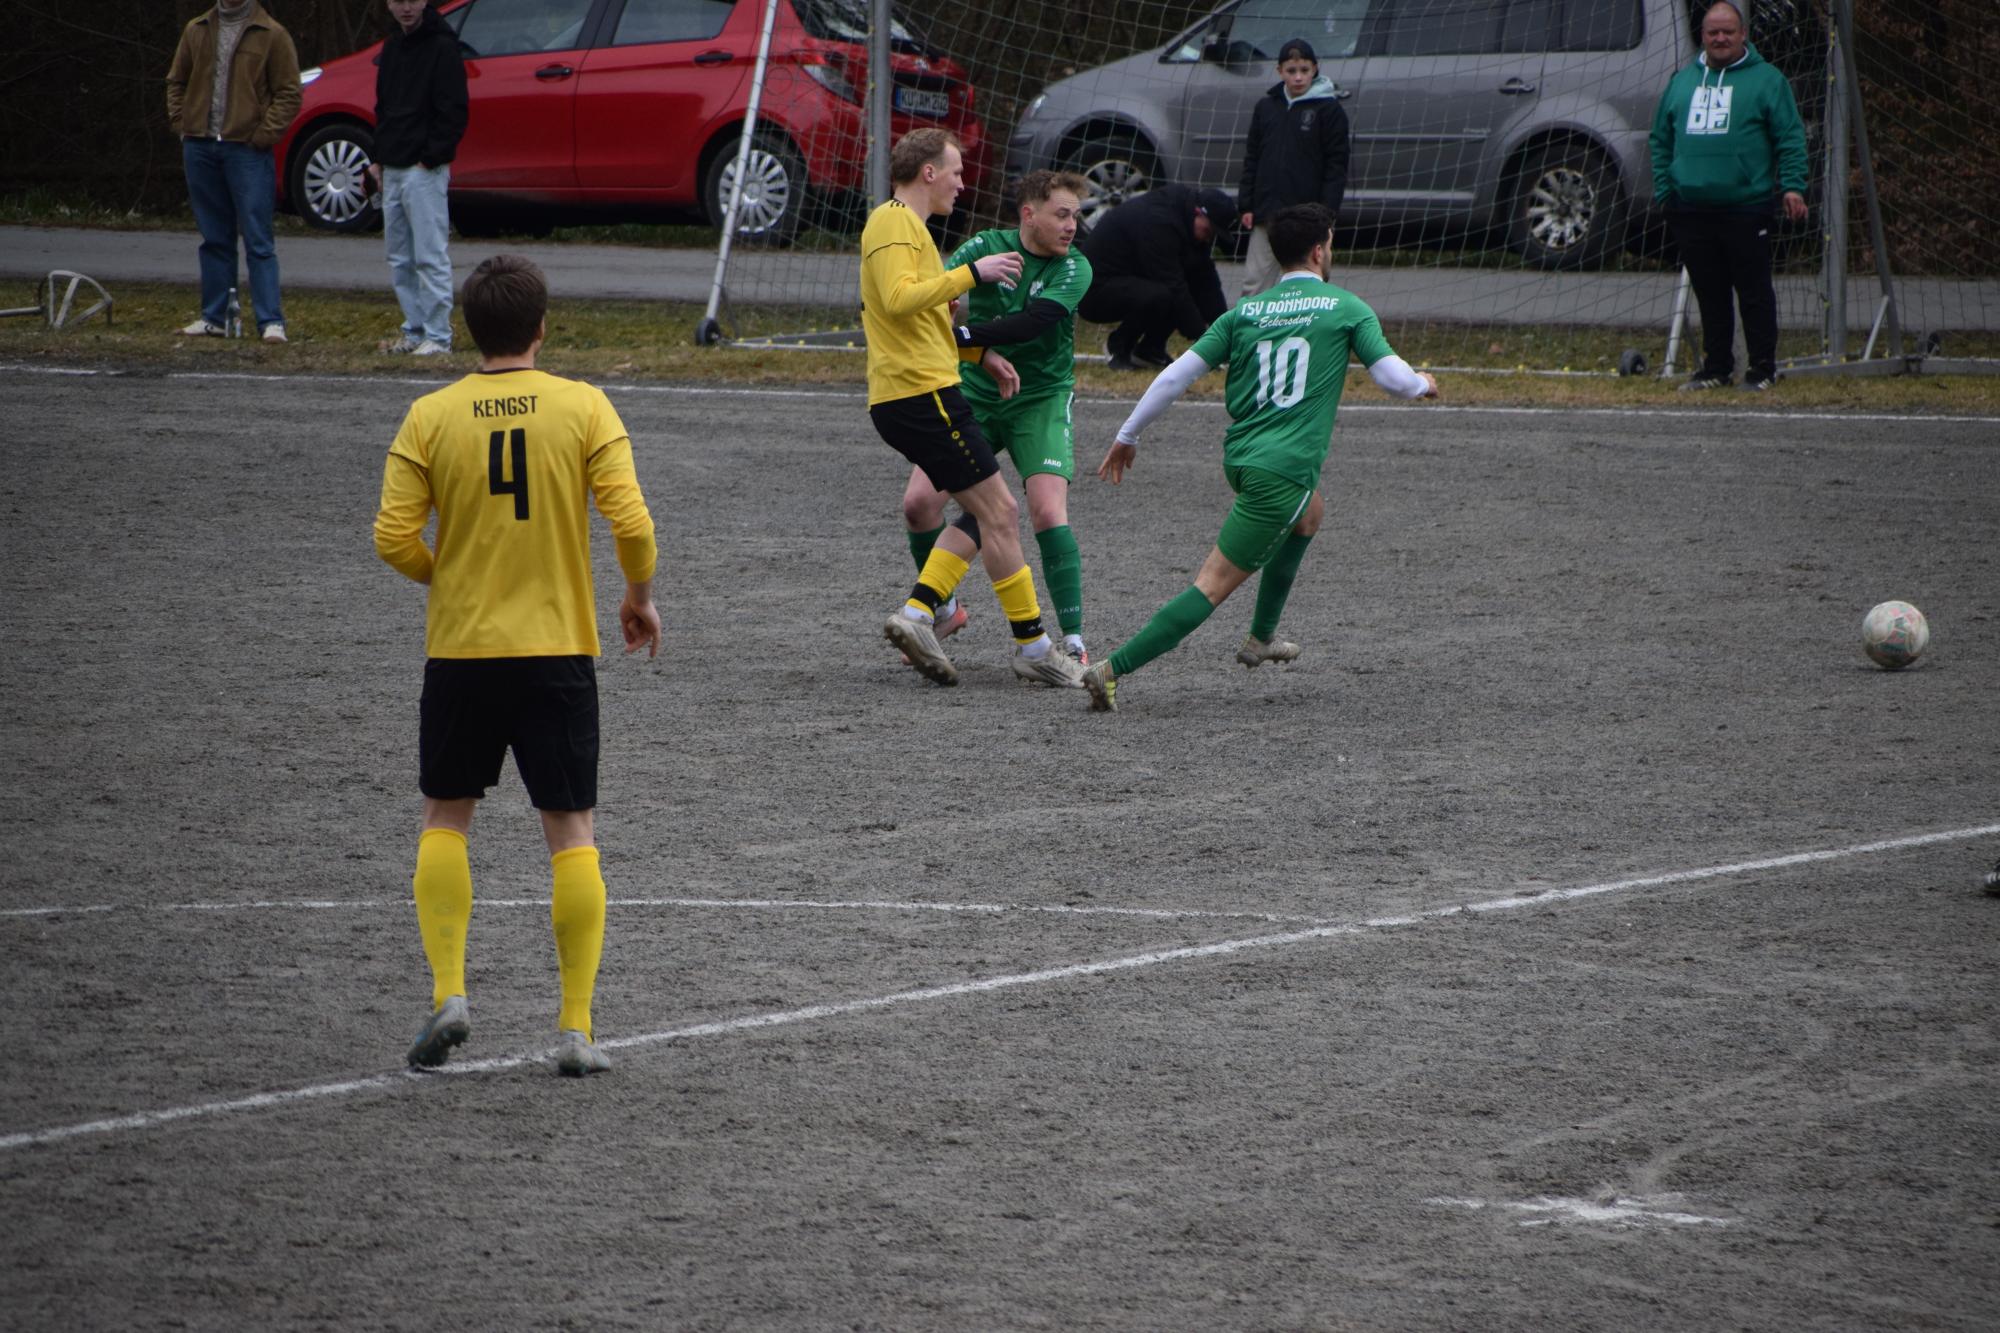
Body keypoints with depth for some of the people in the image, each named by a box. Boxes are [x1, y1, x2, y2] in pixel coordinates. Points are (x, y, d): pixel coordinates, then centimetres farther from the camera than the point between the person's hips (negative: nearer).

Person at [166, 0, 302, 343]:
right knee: (214, 239, 10)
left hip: (247, 150, -4)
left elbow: (288, 92, -3)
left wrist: (265, 134, -10)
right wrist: (181, 123, 7)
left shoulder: (271, 35, -1)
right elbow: (176, 82, 20)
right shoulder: (197, 30, 12)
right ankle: (214, 317, 15)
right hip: (200, 148, 4)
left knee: (258, 241, -6)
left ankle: (271, 320, -7)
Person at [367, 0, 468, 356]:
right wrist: (379, 159, 14)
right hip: (392, 171, 8)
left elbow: (452, 112, -12)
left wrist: (431, 157, -16)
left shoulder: (442, 47, -8)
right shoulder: (392, 47, 16)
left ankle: (437, 336, -6)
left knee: (430, 256, -8)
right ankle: (415, 330, 16)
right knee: (400, 259, 10)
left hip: (425, 170, -8)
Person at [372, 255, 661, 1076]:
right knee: (571, 832, 6)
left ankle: (448, 991, 3)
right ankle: (576, 1027, 2)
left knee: (445, 818, 17)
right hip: (559, 651, 0)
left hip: (460, 649, 0)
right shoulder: (583, 408, -5)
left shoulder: (430, 417, -3)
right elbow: (631, 524, -10)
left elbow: (393, 539, -6)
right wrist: (640, 599, 8)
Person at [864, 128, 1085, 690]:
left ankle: (918, 612, 1)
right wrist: (971, 273, -21)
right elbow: (900, 299, -26)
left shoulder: (904, 224, 23)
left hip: (902, 398, 11)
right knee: (998, 513, -7)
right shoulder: (895, 222, -10)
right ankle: (1033, 648, -5)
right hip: (923, 392, -11)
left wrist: (981, 353, 24)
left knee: (986, 515, 11)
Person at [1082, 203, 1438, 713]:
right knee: (1212, 587, -8)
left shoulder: (1244, 312, 10)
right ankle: (1111, 671, -20)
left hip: (1238, 457, 7)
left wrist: (1127, 436, 14)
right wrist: (1423, 383, 21)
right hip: (1285, 470, -7)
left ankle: (1261, 638, 41)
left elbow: (1177, 375, 5)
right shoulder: (1346, 309, -1)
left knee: (1309, 513, 37)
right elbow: (1393, 377, -3)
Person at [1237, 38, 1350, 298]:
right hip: (1267, 213, 4)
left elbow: (1336, 165, -5)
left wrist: (1327, 212, -11)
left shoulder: (1328, 109, -3)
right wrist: (1246, 206, 6)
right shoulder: (1266, 107, 9)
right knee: (1254, 282, 3)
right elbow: (1252, 158, 13)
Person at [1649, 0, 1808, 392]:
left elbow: (1790, 138, -1)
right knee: (1709, 293, 9)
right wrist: (1664, 189, 11)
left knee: (1754, 292, 0)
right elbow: (1661, 140, 20)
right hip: (1691, 209, 4)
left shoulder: (1766, 80, 2)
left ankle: (1762, 370, 7)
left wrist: (1792, 186, -10)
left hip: (1746, 208, -4)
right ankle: (1716, 368, 16)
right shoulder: (1683, 81, 15)